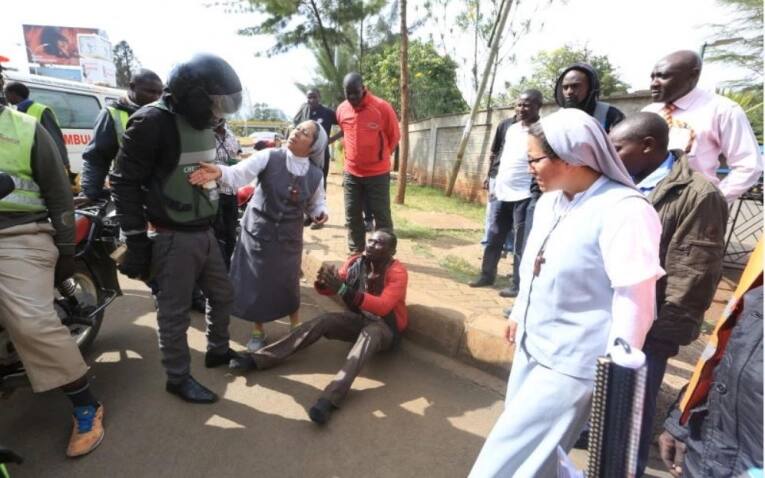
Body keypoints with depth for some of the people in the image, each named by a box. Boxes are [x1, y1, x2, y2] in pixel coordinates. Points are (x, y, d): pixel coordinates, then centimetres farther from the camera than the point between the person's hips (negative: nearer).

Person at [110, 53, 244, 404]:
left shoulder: (203, 123, 10)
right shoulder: (153, 122, -16)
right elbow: (125, 182, -15)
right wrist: (135, 239, -15)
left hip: (204, 232, 8)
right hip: (173, 238, -8)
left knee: (222, 294, 19)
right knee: (175, 312, 5)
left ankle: (217, 351, 40)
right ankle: (178, 378, 23)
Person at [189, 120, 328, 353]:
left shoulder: (315, 175, -6)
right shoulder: (269, 157, -12)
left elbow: (315, 203, 9)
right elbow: (239, 174, -23)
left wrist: (320, 212, -13)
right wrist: (219, 172, -42)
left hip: (289, 235, 1)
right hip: (258, 229, -1)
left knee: (289, 281, 8)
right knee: (256, 281, 7)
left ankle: (296, 325, 35)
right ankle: (258, 331, 29)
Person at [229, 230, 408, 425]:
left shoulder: (397, 272, -21)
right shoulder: (355, 262, -5)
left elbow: (383, 307, -35)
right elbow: (330, 289, -2)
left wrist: (344, 290, -45)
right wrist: (323, 282, -28)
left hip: (385, 328, -5)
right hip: (358, 320, 5)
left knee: (370, 333, -38)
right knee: (322, 320, -18)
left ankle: (330, 397, -51)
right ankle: (259, 358, -19)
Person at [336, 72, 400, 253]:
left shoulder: (382, 107, -13)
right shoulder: (341, 109, 0)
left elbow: (394, 136, -1)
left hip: (378, 172, -4)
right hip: (351, 172, 4)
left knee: (381, 215, 3)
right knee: (352, 215, 9)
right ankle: (356, 252, 23)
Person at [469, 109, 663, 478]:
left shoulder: (624, 211, -23)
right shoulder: (549, 201, 4)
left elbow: (635, 300, -21)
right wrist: (519, 314, 22)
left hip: (573, 362, -8)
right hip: (532, 346, 8)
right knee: (527, 440, 22)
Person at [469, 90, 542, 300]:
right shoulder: (511, 129, 15)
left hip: (523, 196, -8)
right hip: (503, 193, 8)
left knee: (520, 243, -1)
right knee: (494, 238, 15)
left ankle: (518, 285, 10)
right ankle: (487, 274, 29)